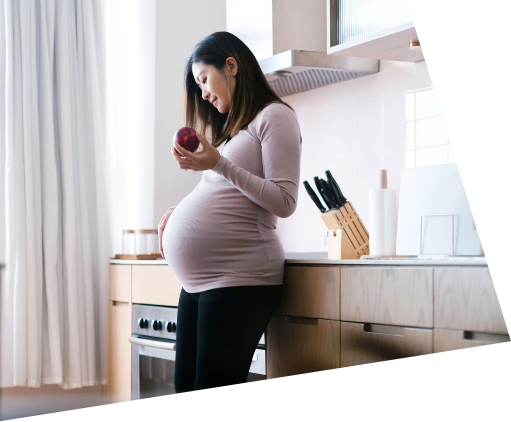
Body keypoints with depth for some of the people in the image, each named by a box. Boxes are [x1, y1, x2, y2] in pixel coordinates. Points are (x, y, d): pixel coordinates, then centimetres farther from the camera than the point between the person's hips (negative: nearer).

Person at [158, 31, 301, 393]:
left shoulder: (275, 117, -2)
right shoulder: (231, 127, 24)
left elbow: (284, 202, -11)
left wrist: (218, 164, -17)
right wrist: (180, 213, 10)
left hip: (238, 279, -9)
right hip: (198, 281, 9)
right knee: (185, 390, 6)